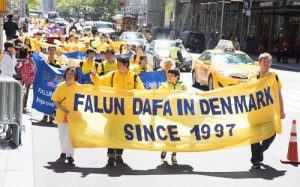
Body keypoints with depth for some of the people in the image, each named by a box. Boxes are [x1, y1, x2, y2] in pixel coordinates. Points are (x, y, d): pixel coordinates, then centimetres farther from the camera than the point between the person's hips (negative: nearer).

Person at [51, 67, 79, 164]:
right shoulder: (60, 86, -3)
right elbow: (55, 100, 1)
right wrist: (62, 109, -14)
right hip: (61, 115, 2)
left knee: (70, 135, -5)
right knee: (62, 135, 12)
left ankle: (70, 154, 1)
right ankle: (64, 151, 33)